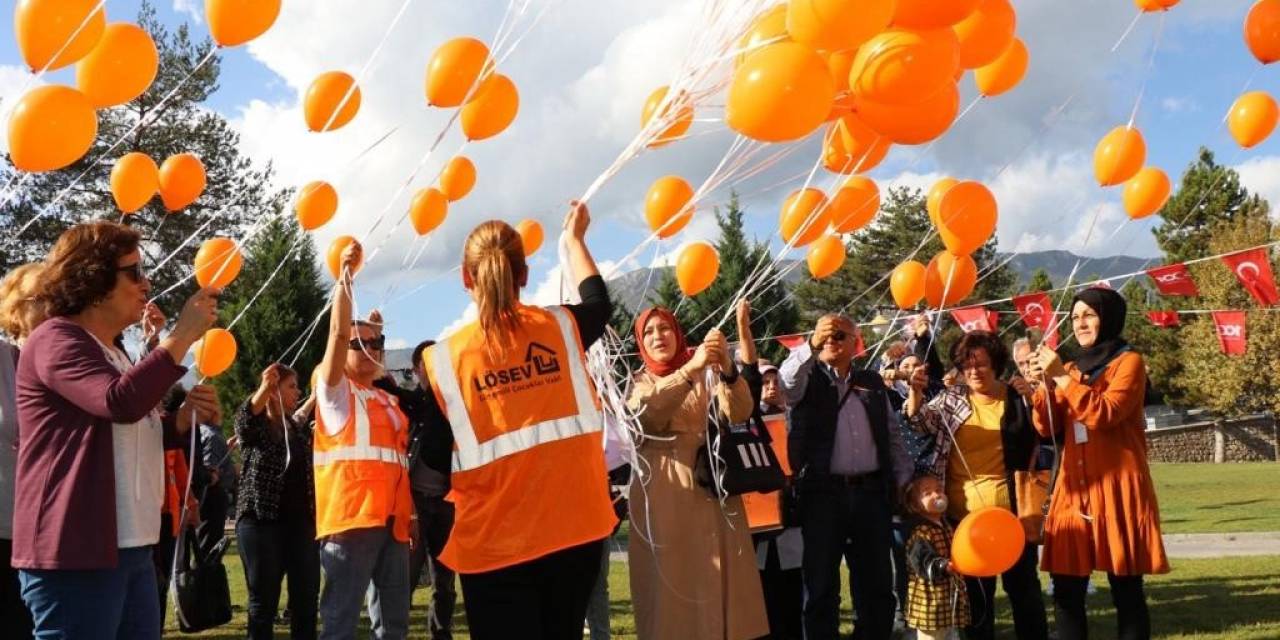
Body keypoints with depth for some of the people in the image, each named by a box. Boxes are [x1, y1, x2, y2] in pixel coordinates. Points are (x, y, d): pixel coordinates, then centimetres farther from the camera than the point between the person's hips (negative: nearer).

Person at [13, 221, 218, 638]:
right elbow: (120, 402, -25)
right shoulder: (57, 339, -7)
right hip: (75, 554, -10)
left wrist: (184, 418, 10)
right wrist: (183, 334, -18)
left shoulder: (111, 353, 22)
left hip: (130, 551, 10)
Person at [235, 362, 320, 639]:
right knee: (264, 602, -1)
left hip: (301, 523, 5)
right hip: (261, 522, -5)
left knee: (307, 599, 5)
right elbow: (244, 420, -24)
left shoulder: (301, 431, 17)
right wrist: (264, 387, -41)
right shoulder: (254, 426, 0)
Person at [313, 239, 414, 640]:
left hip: (392, 519, 7)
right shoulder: (335, 391, 4)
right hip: (351, 516, -7)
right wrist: (346, 275, -15)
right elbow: (338, 333, -10)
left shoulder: (388, 401, 23)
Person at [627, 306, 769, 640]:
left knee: (721, 580, -3)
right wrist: (690, 369, -29)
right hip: (664, 496, -1)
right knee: (670, 581, -4)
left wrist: (727, 368, -26)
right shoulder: (639, 382, 9)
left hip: (713, 489, 1)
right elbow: (645, 411, -16)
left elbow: (740, 412, -7)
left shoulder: (707, 374, 12)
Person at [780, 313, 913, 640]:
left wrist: (904, 481, 10)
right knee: (821, 584, 2)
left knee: (876, 582, 8)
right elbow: (787, 380, -19)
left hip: (871, 492, 3)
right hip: (822, 493, -3)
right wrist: (811, 345, -33)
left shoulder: (873, 382, 16)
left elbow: (892, 436, 17)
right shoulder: (806, 379, 5)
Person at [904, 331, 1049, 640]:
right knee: (975, 590, 11)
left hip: (1010, 509, -1)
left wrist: (1032, 399, -13)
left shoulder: (1017, 397, 2)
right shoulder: (951, 398, 5)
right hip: (964, 513, 1)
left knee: (1023, 584, 6)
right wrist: (916, 392, -23)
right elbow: (922, 420, -4)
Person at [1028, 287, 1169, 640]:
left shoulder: (1128, 361, 0)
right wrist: (1044, 385, -4)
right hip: (1075, 488, 6)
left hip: (1117, 488, -5)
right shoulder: (1071, 369, 17)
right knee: (1066, 590, 3)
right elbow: (1049, 429, 10)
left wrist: (1063, 378, -15)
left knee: (1126, 590, -2)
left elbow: (1106, 413, -17)